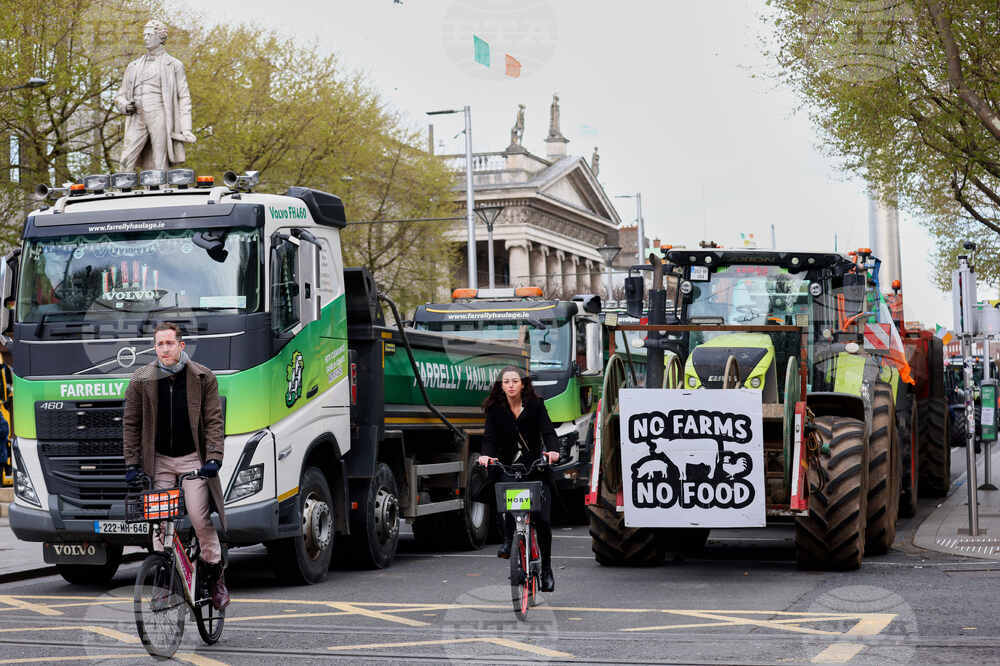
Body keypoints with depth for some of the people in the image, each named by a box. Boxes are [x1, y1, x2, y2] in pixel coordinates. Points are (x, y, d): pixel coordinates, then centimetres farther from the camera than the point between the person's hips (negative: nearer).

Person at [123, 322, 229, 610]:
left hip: (192, 458, -2)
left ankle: (215, 575, 8)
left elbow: (213, 420, -1)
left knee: (199, 518, -8)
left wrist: (214, 457, -12)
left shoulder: (203, 377, -2)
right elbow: (131, 423, 6)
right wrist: (132, 463, 0)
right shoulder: (141, 380, 0)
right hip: (158, 459, 2)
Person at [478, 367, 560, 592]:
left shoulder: (535, 404, -2)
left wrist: (552, 450, -34)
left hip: (535, 464, -1)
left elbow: (547, 430, -14)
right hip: (507, 466, 1)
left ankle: (546, 569, 8)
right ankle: (508, 539, 0)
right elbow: (490, 437, -11)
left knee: (542, 518, -4)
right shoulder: (495, 409, 0)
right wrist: (486, 455, -32)